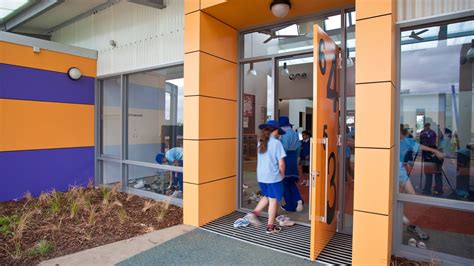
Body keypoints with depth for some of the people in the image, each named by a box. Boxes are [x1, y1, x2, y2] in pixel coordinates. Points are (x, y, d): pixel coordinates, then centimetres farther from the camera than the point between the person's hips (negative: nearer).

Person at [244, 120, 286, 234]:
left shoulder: (261, 142, 5)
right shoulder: (276, 143, -13)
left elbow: (260, 159, 10)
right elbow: (281, 163, -14)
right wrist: (282, 175, 2)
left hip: (261, 176, 6)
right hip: (273, 177, -6)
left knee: (267, 196, 25)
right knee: (273, 200, 8)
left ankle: (254, 213, 12)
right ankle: (270, 226, 17)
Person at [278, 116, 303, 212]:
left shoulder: (285, 135, -16)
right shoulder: (296, 134, 8)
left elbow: (283, 149, -18)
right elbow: (298, 148, 12)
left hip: (286, 159, -7)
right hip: (293, 159, 7)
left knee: (285, 184, 6)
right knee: (292, 183, 18)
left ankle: (290, 206, 14)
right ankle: (298, 200, -2)